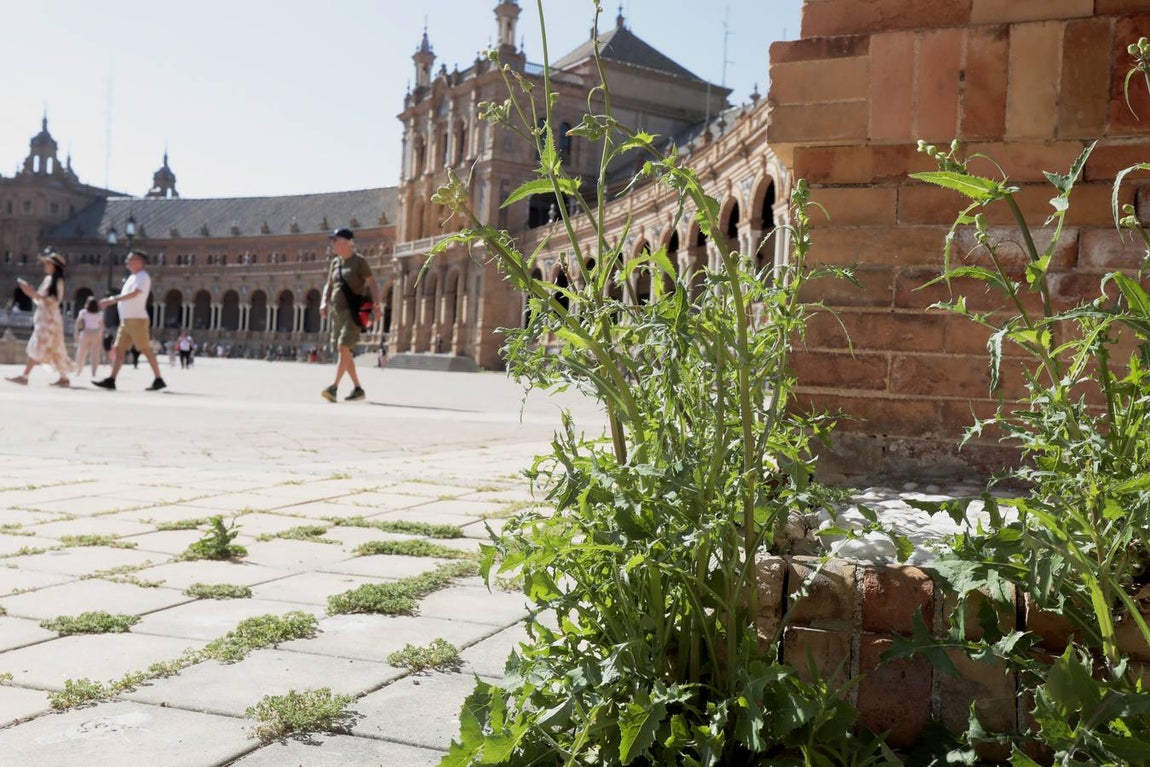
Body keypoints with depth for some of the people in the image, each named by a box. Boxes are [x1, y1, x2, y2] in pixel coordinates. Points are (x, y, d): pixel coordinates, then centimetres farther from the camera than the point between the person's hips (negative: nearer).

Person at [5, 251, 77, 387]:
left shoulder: (58, 281, -8)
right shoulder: (47, 279, 15)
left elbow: (52, 301, -18)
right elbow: (40, 299, 16)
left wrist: (34, 293, -22)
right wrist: (30, 292, 0)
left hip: (50, 317, -9)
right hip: (42, 316, 9)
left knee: (37, 346, -11)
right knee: (54, 349, 10)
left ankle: (24, 375, -14)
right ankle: (63, 377, 14)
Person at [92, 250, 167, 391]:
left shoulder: (142, 277, -9)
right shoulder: (132, 277, 20)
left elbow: (134, 294, -23)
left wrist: (111, 300, -25)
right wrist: (110, 300, 15)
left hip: (137, 320, -9)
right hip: (126, 320, 9)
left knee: (146, 350, -7)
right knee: (119, 349, 4)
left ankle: (159, 380, -3)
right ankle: (111, 380, 2)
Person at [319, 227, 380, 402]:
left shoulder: (359, 261, -4)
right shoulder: (335, 263, 15)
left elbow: (372, 284, -10)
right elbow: (329, 285, 17)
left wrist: (376, 306, -23)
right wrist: (324, 302, -1)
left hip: (353, 311, -7)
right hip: (337, 311, 7)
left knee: (343, 347, -19)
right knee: (345, 352, 8)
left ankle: (334, 388, -26)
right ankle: (358, 389, 16)